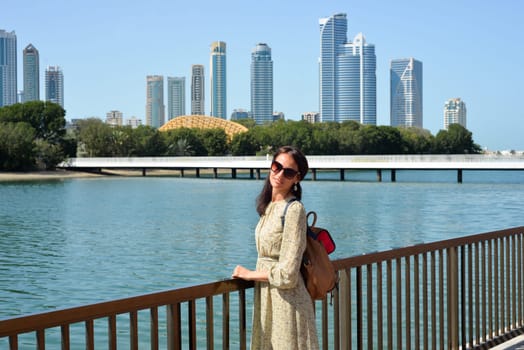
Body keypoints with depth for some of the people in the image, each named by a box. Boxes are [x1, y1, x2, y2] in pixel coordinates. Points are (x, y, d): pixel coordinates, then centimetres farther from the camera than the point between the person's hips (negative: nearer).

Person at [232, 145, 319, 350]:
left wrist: (250, 274, -7)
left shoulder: (294, 210, -16)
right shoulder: (270, 206, 10)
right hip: (267, 299, 8)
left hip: (286, 301, -8)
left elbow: (287, 275, -19)